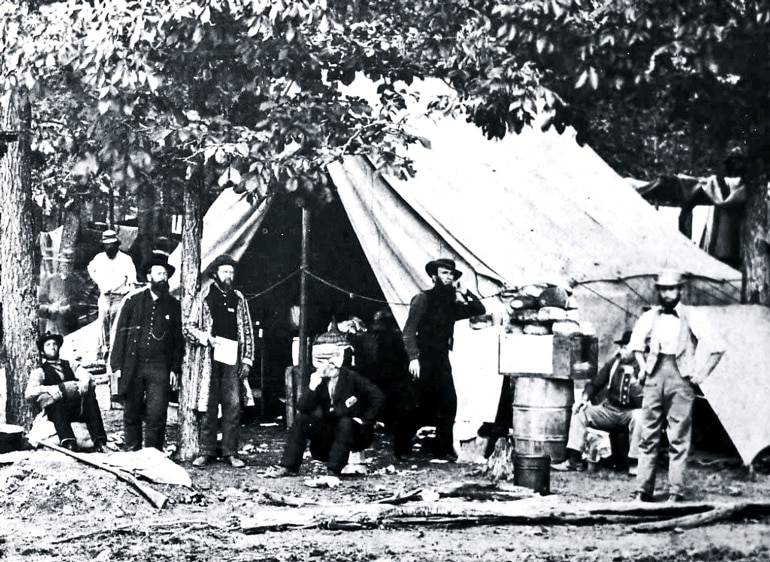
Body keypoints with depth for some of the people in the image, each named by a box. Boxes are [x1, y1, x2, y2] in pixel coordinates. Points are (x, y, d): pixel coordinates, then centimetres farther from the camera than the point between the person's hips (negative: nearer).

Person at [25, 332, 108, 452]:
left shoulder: (71, 366, 26)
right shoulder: (39, 371, 15)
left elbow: (86, 377, 7)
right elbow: (29, 394, -3)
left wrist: (83, 385, -18)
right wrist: (59, 388, -17)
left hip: (79, 408, 2)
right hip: (57, 410, -2)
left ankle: (100, 442, -41)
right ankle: (68, 442, -51)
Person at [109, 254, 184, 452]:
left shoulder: (173, 305, 11)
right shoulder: (133, 300, 6)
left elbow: (178, 340, 13)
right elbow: (120, 332, 5)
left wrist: (174, 369, 5)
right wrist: (117, 365, -2)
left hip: (159, 368, 0)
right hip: (132, 367, 0)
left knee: (157, 416, -7)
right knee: (131, 415, 5)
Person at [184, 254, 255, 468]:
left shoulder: (238, 298, 14)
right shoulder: (203, 297, 6)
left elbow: (247, 331, 15)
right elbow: (188, 327, 6)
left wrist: (247, 360, 7)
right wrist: (206, 337, -11)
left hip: (232, 359, 2)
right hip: (209, 358, -2)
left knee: (233, 407, -2)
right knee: (208, 407, -1)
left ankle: (230, 452, 3)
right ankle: (206, 451, 5)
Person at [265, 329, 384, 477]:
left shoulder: (351, 378, -15)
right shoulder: (319, 380, -2)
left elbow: (378, 397, -18)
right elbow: (302, 408, -12)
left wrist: (365, 419, -18)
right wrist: (312, 386, -24)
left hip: (355, 433, -5)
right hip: (330, 434, 5)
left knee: (345, 422, -35)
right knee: (301, 419, -9)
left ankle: (333, 471, -32)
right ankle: (288, 466, -10)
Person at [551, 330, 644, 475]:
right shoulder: (613, 364, 5)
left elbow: (642, 401, -17)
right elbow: (595, 384, 10)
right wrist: (584, 399, -7)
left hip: (630, 413, -5)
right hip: (609, 410, 5)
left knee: (639, 416, -37)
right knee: (580, 411, -13)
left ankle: (634, 464, -29)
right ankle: (574, 460, -18)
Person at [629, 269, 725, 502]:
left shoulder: (690, 318, -1)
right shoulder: (650, 317, 9)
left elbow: (716, 346, -2)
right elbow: (636, 343, 26)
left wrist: (700, 374, -2)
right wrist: (642, 367, 15)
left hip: (680, 380, -3)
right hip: (654, 378, 3)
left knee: (678, 439, -2)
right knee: (648, 436, 3)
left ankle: (676, 492, 0)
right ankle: (643, 489, 6)